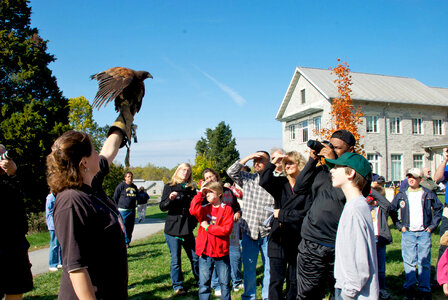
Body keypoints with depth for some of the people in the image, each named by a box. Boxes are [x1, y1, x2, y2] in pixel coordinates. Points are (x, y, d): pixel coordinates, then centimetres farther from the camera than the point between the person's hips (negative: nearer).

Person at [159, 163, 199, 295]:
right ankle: (177, 286, 19)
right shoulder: (170, 187, -1)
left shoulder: (191, 189, 10)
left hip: (188, 229, 3)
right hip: (173, 229, -3)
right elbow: (162, 207, -6)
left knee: (195, 257, 7)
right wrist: (170, 199, -24)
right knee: (175, 260, 4)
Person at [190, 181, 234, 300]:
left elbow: (227, 229, -15)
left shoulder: (227, 209, -4)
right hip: (205, 252, 2)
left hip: (221, 252, -2)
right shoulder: (204, 209, 6)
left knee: (225, 283, 10)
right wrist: (200, 193, -11)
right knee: (204, 284, 9)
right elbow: (193, 210, -17)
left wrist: (208, 227, -13)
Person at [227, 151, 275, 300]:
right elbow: (231, 171, -4)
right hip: (249, 231, 1)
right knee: (248, 267, 10)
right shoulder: (247, 178, 8)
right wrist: (248, 157, -6)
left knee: (270, 267, 7)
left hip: (268, 232, -1)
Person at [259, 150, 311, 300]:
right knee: (276, 280, 4)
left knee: (294, 280, 12)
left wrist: (282, 214, -9)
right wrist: (273, 162, -13)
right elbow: (264, 182, -14)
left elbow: (306, 213, -11)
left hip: (297, 239, -2)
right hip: (279, 238, 2)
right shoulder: (280, 183, 6)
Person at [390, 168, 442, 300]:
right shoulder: (401, 195, 3)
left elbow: (438, 209, 13)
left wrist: (432, 225, 6)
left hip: (424, 233, 0)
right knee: (409, 262, 3)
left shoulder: (428, 194, 3)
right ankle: (409, 287, 14)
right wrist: (399, 226, 5)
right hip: (408, 233, 0)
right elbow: (391, 210, 12)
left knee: (424, 262, 4)